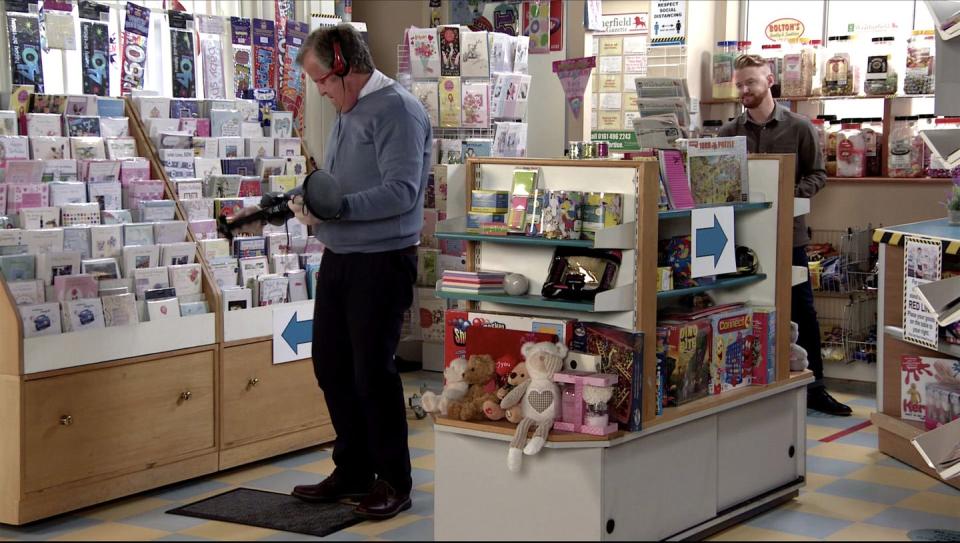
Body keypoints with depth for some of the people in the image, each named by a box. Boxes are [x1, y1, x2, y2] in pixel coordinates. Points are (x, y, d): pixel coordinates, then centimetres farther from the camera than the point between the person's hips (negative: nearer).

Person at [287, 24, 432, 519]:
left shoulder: (396, 110, -14)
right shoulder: (347, 112, 14)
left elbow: (401, 192, -23)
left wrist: (335, 208, -28)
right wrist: (309, 202, 2)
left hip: (381, 261, -9)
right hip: (339, 257, 9)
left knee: (373, 372, -2)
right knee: (331, 365, 13)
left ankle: (394, 482, 12)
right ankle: (353, 470, 27)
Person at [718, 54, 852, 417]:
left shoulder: (799, 128, 1)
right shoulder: (728, 133, 5)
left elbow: (817, 174, 3)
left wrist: (792, 195, -14)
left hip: (788, 233, -1)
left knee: (802, 311, 3)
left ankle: (814, 387, 12)